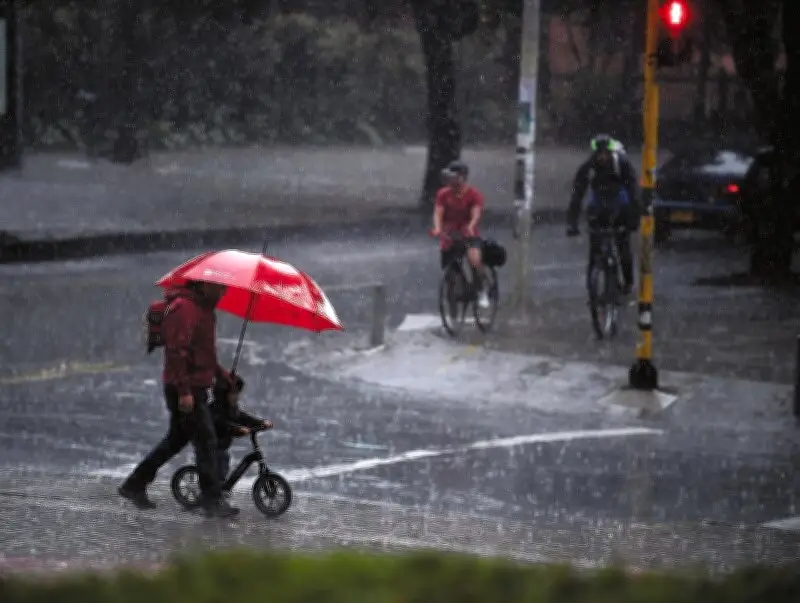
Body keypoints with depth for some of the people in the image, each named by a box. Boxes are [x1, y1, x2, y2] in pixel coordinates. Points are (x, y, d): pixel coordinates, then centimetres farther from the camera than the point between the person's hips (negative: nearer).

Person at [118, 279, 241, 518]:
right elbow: (177, 350, -22)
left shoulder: (203, 308, 17)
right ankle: (212, 499, -5)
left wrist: (223, 376, 21)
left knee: (177, 439, 17)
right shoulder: (185, 307, -16)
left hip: (196, 386, 11)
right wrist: (184, 390, -26)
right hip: (186, 389, -11)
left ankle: (134, 485, 23)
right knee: (206, 440, -9)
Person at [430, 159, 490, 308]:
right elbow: (438, 213, -13)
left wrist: (470, 228, -43)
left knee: (474, 258, -32)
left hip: (469, 236, -3)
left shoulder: (474, 194, -8)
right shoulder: (443, 194, -1)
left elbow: (476, 214, -22)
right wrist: (437, 229, -34)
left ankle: (481, 292, -16)